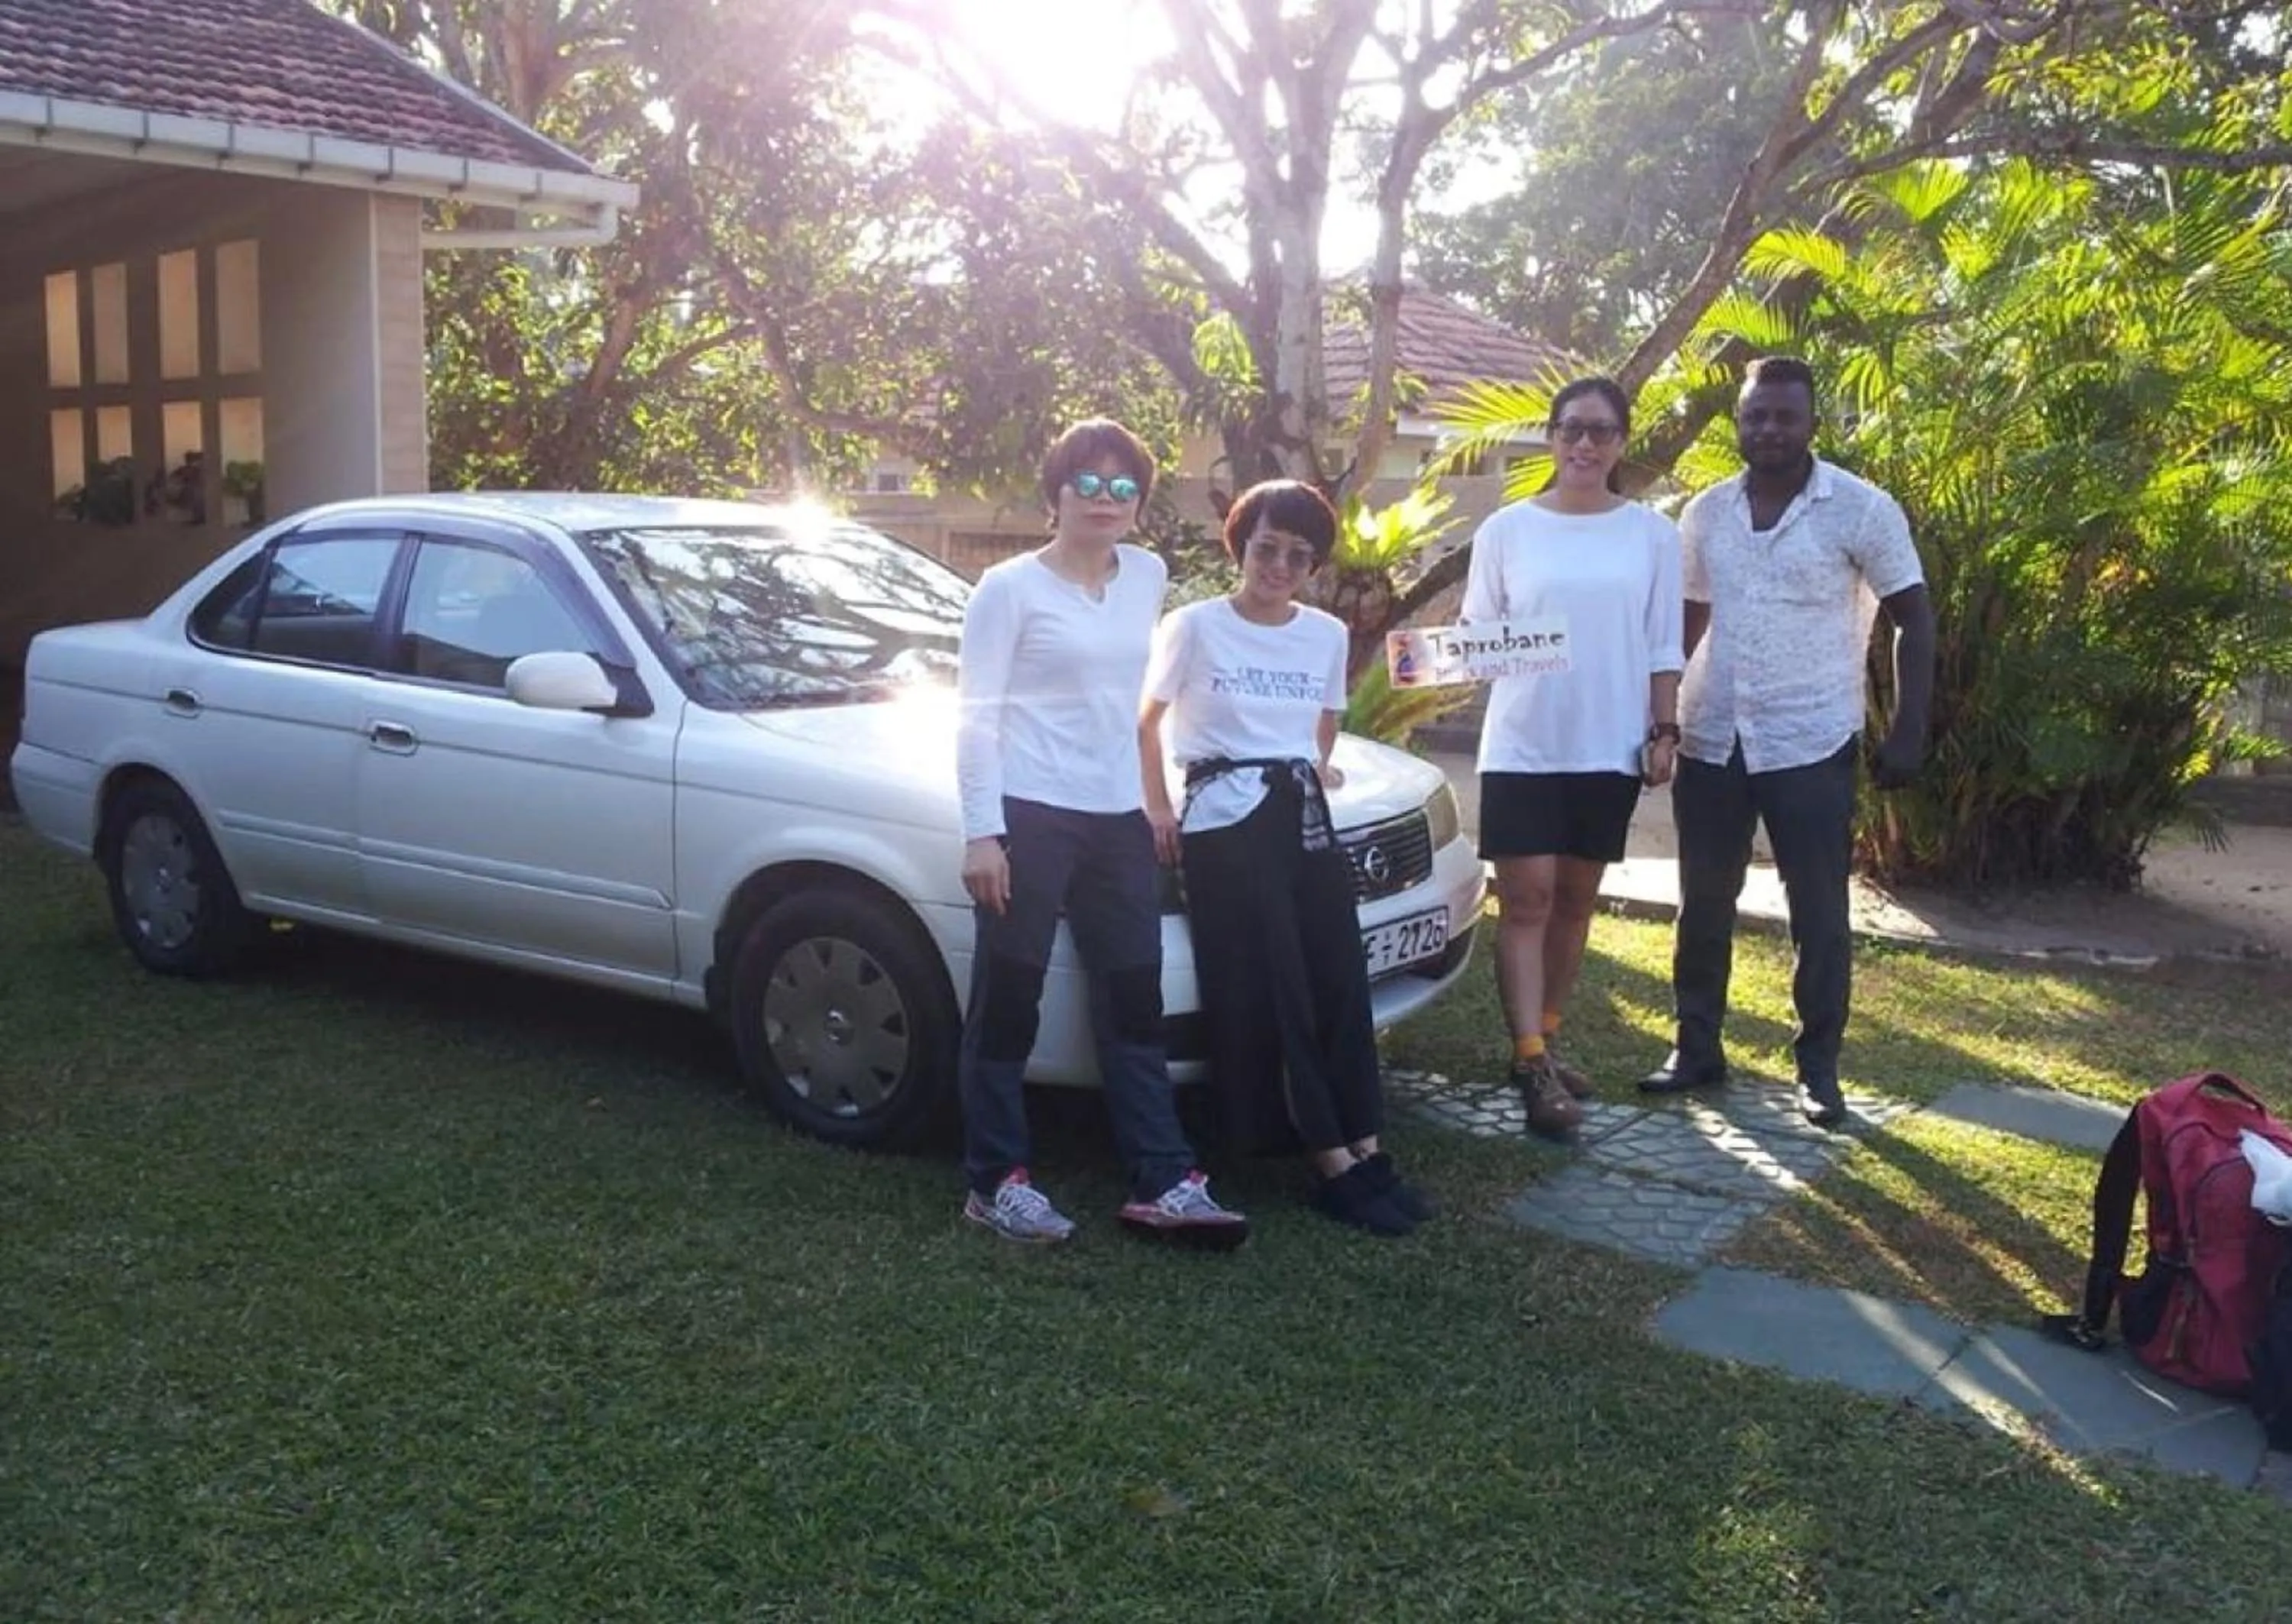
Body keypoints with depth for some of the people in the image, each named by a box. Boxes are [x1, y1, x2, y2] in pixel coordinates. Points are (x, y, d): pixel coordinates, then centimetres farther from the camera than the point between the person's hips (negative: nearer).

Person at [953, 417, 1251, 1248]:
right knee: (1008, 999, 2)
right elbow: (977, 714, -8)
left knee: (1135, 1001, 7)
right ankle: (996, 1181, 12)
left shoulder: (1148, 577, 11)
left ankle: (1162, 1183, 12)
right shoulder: (1011, 587, -5)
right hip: (1030, 815, -6)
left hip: (1119, 817, 6)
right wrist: (981, 831, -15)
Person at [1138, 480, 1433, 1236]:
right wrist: (1159, 808, -1)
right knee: (1272, 993, -6)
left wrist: (1315, 769, 10)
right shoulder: (1194, 626, -4)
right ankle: (1334, 1162, -3)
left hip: (1305, 815, 5)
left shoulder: (1327, 634, 10)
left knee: (1339, 981, -3)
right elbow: (1148, 721, 5)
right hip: (1225, 822, -5)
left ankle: (1364, 1151, 0)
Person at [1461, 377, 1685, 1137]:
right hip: (1522, 744, -2)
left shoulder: (1652, 534, 4)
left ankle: (1544, 1039, 23)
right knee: (1527, 899, -6)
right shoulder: (1507, 529, 1)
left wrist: (1663, 730, 0)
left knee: (1576, 899, 10)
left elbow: (1663, 648, 6)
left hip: (1610, 745, 2)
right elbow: (1477, 633, 3)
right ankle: (1533, 1061, -5)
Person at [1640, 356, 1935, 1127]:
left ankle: (1818, 1068, 17)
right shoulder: (1705, 512, 5)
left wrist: (1908, 734, -10)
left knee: (1819, 916, 4)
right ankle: (1696, 1047, 24)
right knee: (1704, 905, 11)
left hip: (1811, 745, -4)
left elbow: (1914, 621, -4)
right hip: (1710, 740, 4)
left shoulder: (1862, 509, -7)